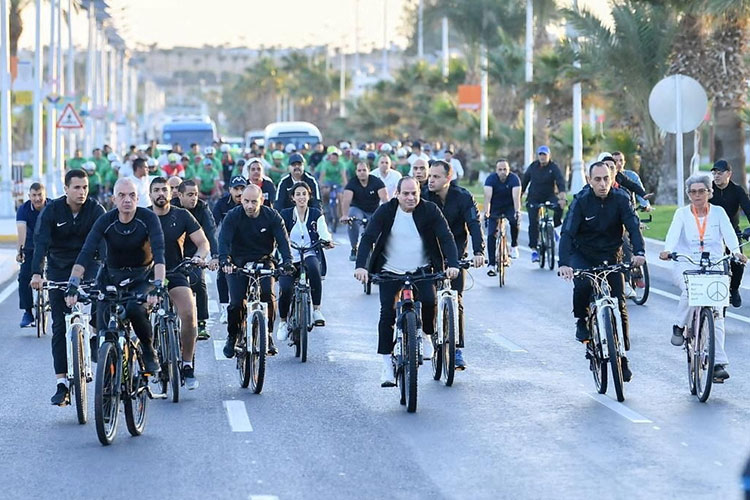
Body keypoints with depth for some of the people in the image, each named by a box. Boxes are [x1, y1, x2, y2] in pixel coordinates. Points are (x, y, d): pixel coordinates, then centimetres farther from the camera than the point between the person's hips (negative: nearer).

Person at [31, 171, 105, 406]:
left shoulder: (95, 210, -12)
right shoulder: (52, 210, -13)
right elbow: (41, 242, -23)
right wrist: (36, 273, -38)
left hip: (87, 264, 0)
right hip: (59, 269, 0)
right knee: (59, 325, -4)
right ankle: (62, 384, -3)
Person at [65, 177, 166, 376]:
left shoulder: (148, 218, -18)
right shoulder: (105, 221, -14)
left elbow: (159, 254, -28)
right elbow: (86, 253, -23)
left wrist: (158, 285, -43)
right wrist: (73, 285, -37)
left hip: (142, 277, -2)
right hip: (112, 277, 2)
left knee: (135, 308, -32)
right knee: (104, 328, -13)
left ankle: (149, 353, -8)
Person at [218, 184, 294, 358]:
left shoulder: (272, 216, -7)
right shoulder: (233, 216, -10)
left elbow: (283, 240, -14)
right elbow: (224, 239, -20)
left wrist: (288, 261, -32)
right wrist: (224, 260, -39)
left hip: (263, 262, 0)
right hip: (238, 263, 0)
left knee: (268, 296, -23)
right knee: (237, 302, -14)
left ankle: (267, 335, -6)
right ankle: (232, 336, 11)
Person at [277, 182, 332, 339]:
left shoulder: (316, 214, 8)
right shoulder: (285, 215, 8)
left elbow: (324, 233, -5)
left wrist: (326, 240, -28)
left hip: (310, 256, 0)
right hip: (290, 260, 0)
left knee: (313, 267, -38)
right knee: (285, 288, -25)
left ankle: (316, 309, -28)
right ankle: (282, 321, 3)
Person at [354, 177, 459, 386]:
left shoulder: (430, 210, -7)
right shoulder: (385, 211, -8)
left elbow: (446, 237, -12)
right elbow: (368, 238, -14)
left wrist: (452, 264, -28)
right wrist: (361, 265, -29)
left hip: (422, 271, 0)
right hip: (390, 272, 0)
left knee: (429, 302, -23)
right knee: (387, 313, -11)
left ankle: (427, 336, 9)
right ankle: (387, 364, -4)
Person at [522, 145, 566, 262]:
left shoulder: (553, 167, -7)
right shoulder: (533, 167, 1)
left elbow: (560, 181, -19)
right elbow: (525, 181, 10)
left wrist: (562, 196, -35)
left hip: (549, 196, -1)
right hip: (534, 198, 1)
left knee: (560, 205, -33)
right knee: (533, 223, -11)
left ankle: (555, 226, -7)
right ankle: (534, 249, -7)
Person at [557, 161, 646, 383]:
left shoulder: (621, 199, -12)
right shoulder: (581, 201, -17)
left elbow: (634, 227, -21)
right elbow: (567, 233, -24)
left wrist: (639, 252, -41)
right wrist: (564, 263, -40)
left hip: (611, 258, 2)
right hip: (584, 256, -2)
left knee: (619, 305, -6)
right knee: (582, 285, -32)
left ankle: (622, 358, 3)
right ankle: (582, 321, -3)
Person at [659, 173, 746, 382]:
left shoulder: (718, 213, 7)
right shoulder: (682, 214, 6)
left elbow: (729, 234, -8)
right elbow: (673, 233, -12)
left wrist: (736, 252, -29)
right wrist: (667, 250, -33)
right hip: (686, 265, -1)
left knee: (715, 313, -11)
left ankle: (718, 363, -12)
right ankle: (680, 326, -11)